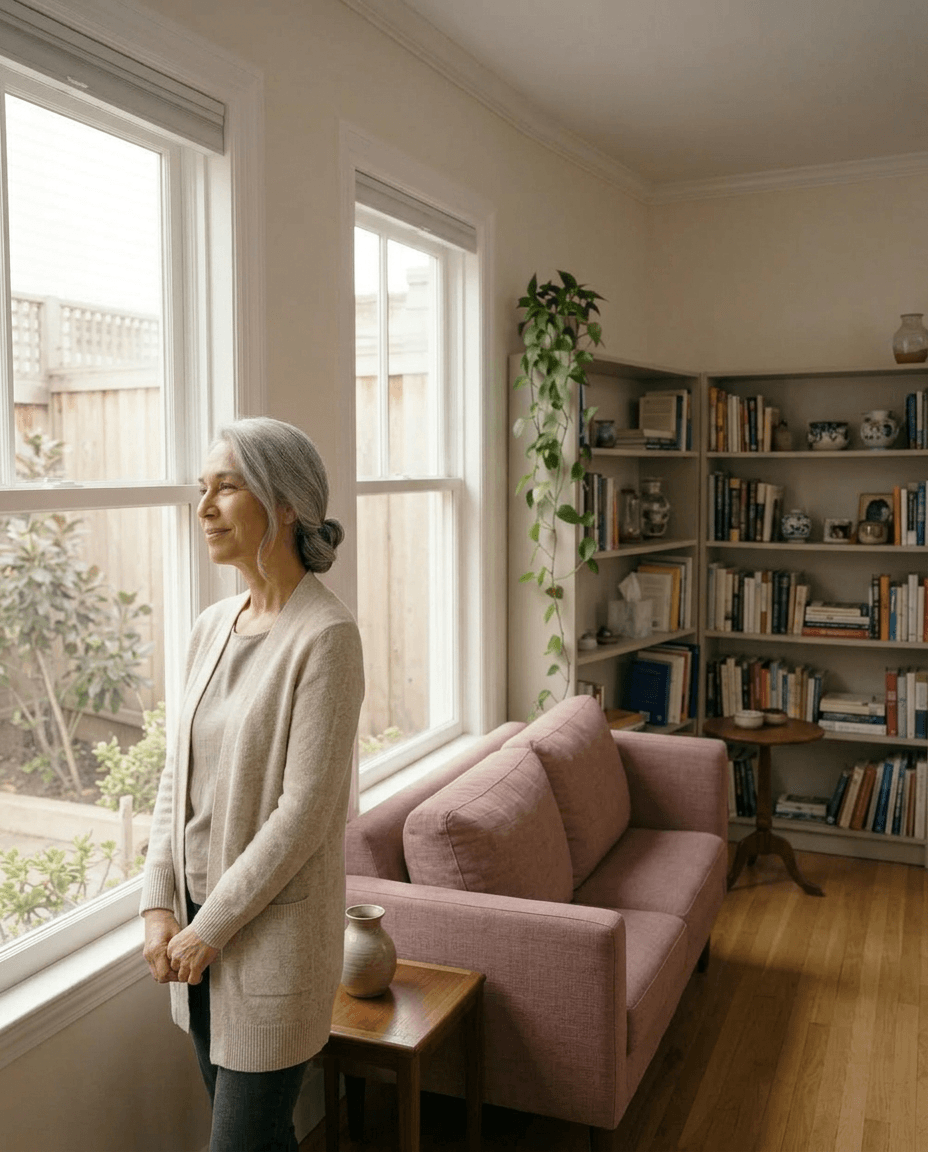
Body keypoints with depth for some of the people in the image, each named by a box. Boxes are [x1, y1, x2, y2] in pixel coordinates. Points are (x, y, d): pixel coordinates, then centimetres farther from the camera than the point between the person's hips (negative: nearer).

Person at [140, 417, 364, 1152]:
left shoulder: (326, 635, -18)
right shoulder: (213, 628, 4)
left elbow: (306, 809, -19)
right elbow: (178, 775, 8)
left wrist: (210, 927, -14)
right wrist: (161, 905, 0)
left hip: (274, 926, -6)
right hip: (197, 922, 7)